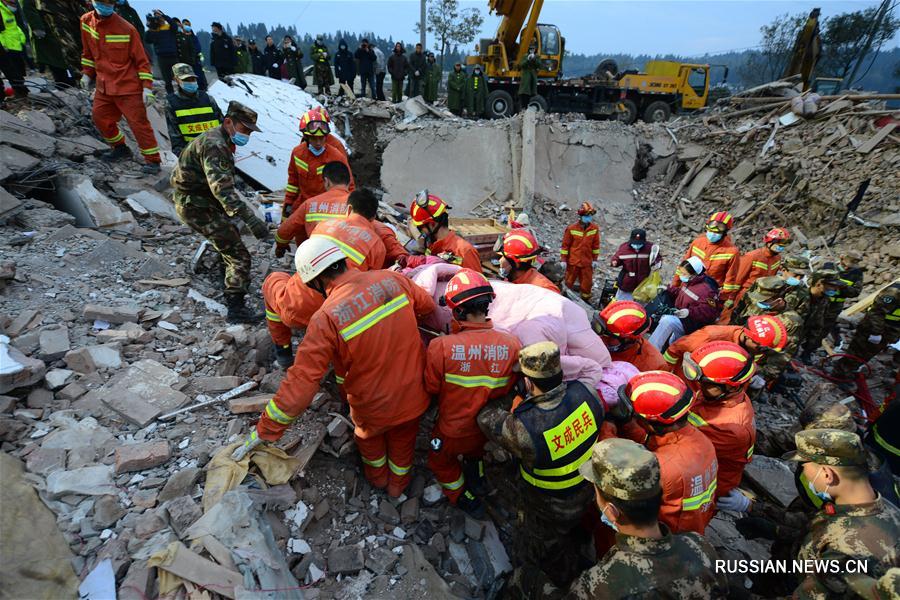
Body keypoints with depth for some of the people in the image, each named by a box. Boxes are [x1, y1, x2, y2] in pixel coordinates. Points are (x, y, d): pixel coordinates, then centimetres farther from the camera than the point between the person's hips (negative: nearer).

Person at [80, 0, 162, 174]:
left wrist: (147, 87, -15)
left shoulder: (126, 29, -12)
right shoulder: (86, 21, 4)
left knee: (139, 123, -8)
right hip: (103, 86, 6)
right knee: (100, 119, 12)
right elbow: (88, 51, 17)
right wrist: (87, 73, 17)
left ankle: (152, 160, -2)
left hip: (128, 87, -6)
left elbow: (141, 60, -9)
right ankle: (120, 148, 31)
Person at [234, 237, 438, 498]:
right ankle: (398, 484, 58)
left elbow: (300, 384, -24)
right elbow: (428, 306, 3)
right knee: (403, 441, 32)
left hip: (375, 407, -2)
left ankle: (377, 476, 61)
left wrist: (263, 432, -12)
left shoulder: (326, 318, -26)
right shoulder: (391, 278, -15)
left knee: (369, 437, 34)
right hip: (413, 394, 3)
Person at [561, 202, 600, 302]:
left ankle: (585, 299, 30)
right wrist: (563, 260, -7)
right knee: (569, 281, 12)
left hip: (587, 262, 3)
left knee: (587, 282, 12)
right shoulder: (571, 229, -13)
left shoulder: (594, 228, -4)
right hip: (573, 261, -2)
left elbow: (596, 245, 5)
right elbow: (565, 245, -7)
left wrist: (595, 259, 6)